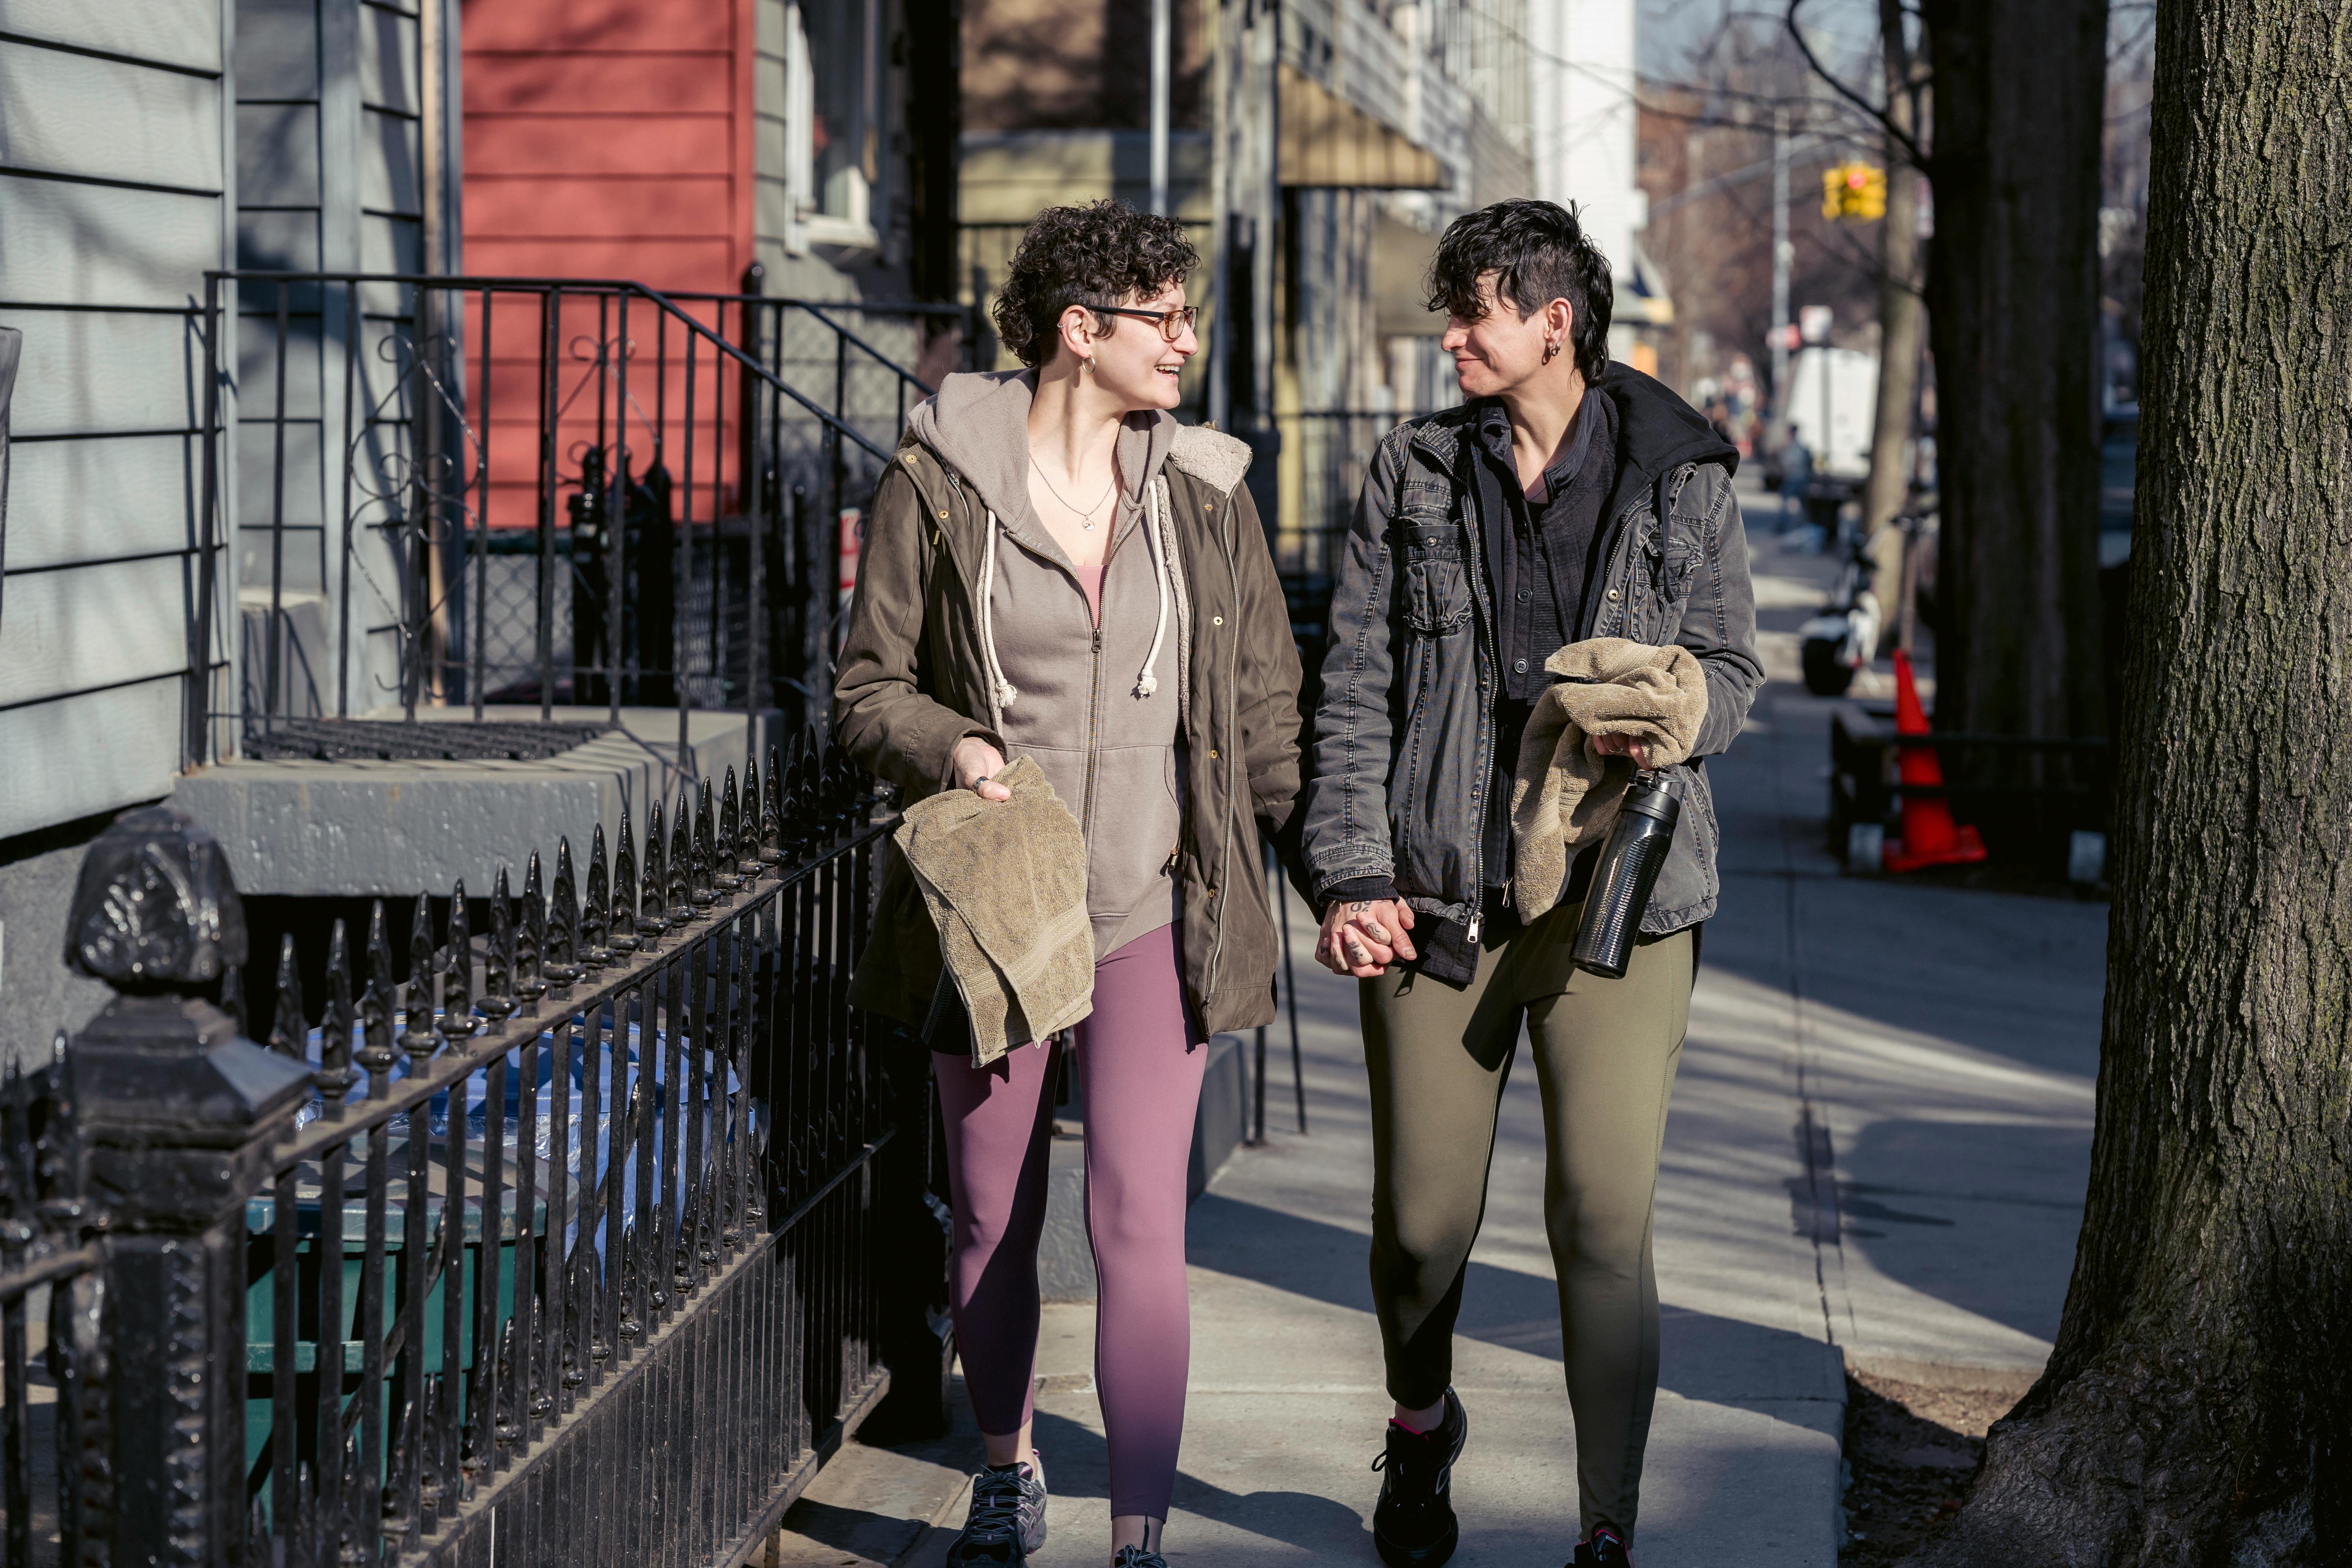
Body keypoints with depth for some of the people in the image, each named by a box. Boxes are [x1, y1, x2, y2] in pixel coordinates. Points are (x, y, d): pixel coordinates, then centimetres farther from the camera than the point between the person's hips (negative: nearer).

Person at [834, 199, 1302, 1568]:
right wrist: (952, 745, -17)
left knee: (1139, 1226, -10)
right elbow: (870, 687, 2)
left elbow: (1268, 701, 12)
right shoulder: (938, 481, -3)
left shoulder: (1206, 493, 4)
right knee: (993, 1218, 12)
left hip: (1153, 905, 0)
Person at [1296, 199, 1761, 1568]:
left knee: (1606, 1217, -8)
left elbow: (1733, 664, 10)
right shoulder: (1416, 475, 8)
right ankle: (1422, 1431, 37)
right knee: (1423, 1221, 5)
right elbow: (1356, 687, 6)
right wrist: (1351, 874, -4)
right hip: (1437, 898, 2)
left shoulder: (1681, 479, 5)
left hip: (1617, 896, -1)